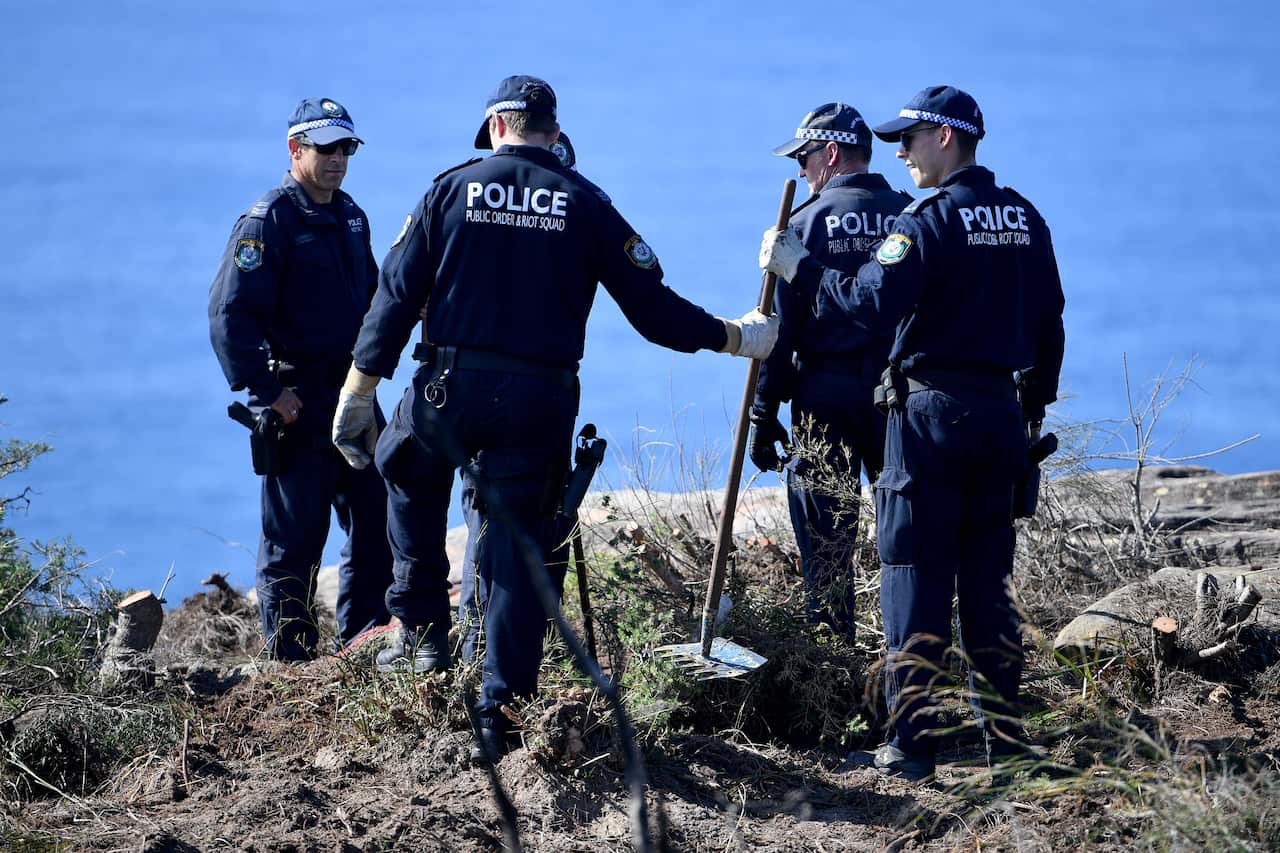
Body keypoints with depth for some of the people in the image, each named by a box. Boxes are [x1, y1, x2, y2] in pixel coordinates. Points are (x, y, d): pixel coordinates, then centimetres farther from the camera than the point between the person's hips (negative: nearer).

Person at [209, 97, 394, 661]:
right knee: (295, 534, -3)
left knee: (375, 518, 9)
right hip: (298, 400, -8)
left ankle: (364, 638, 20)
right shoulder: (268, 221, -11)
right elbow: (230, 313, -17)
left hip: (354, 393, 8)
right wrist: (267, 390, -19)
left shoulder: (351, 217, 14)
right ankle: (290, 657, 3)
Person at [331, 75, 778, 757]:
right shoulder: (585, 205, 3)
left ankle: (423, 632, 24)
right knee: (518, 554, 7)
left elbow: (397, 292, -1)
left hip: (449, 390, 0)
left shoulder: (454, 188, 2)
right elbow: (653, 308, 2)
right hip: (539, 405, 0)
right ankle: (500, 711, 6)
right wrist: (736, 337, 16)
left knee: (408, 476, 30)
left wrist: (359, 391, 4)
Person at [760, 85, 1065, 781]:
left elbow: (875, 301, -22)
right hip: (1001, 410, 7)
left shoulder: (929, 220, -11)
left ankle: (910, 744, -5)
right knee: (987, 578, 13)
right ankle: (1004, 736, 13)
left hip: (931, 410, -7)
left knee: (916, 576, -3)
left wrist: (799, 267, -13)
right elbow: (1049, 320, 15)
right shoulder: (1025, 219, 11)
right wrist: (1035, 403, 22)